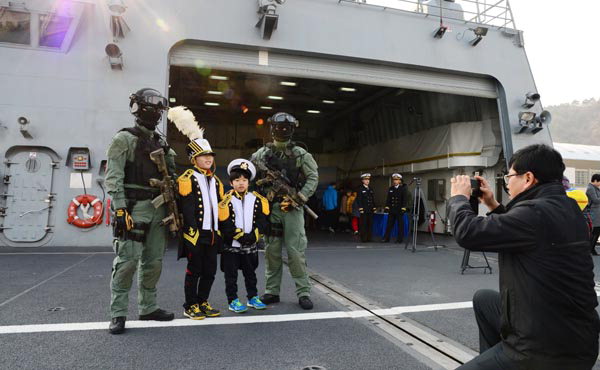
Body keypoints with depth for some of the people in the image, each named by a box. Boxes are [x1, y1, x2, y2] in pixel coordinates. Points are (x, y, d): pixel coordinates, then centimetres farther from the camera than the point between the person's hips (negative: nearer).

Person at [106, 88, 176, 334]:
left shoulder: (161, 144, 18)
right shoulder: (124, 139, -1)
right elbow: (113, 177, -10)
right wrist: (120, 208, -18)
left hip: (159, 208, 6)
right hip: (134, 207, -6)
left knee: (154, 261, 9)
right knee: (127, 261, -7)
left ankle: (148, 308, 21)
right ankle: (118, 314, 4)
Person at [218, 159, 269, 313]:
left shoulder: (257, 199, 1)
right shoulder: (226, 201, -10)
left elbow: (262, 221, -1)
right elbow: (225, 225, -14)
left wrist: (253, 236, -13)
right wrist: (240, 236, -17)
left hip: (250, 246, 4)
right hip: (231, 245, -3)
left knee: (250, 273, 17)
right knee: (231, 275, 6)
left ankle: (253, 297, 30)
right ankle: (232, 301, 18)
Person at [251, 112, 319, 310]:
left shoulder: (300, 153, 3)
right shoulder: (261, 153, 8)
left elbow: (313, 177, 0)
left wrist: (298, 198, -12)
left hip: (292, 207, -2)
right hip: (270, 207, 2)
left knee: (296, 252, -4)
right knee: (272, 251, 8)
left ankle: (303, 292, 5)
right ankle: (272, 291, 18)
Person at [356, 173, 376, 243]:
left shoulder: (370, 189, 17)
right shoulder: (360, 189, 0)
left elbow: (373, 200, 19)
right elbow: (358, 200, -6)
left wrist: (374, 208, 11)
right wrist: (361, 209, -13)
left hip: (370, 211, 5)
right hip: (364, 210, -5)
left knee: (370, 224, 5)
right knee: (363, 224, -5)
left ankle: (369, 238, 11)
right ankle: (363, 239, 0)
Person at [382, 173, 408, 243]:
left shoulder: (403, 188, -1)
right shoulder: (391, 189, 12)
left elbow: (405, 199, -6)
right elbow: (388, 199, 12)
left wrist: (403, 208, -13)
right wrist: (387, 207, 3)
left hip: (399, 210, -4)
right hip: (391, 210, 4)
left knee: (400, 224, 2)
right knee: (389, 224, 5)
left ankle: (399, 239, 9)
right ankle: (386, 238, 9)